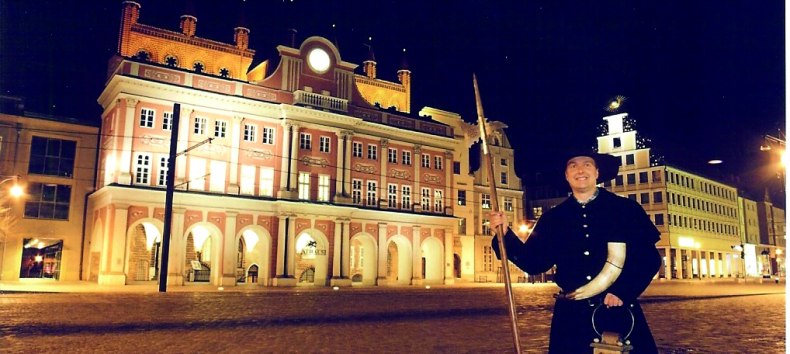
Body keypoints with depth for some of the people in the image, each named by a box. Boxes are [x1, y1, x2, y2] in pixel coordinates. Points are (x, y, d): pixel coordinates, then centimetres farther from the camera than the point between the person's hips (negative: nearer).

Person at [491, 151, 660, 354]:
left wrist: (622, 292, -14)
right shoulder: (553, 219, 7)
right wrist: (506, 234, -9)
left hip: (620, 312, -1)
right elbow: (533, 263, 4)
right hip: (570, 316, 1)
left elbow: (649, 258, -2)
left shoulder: (626, 209, 2)